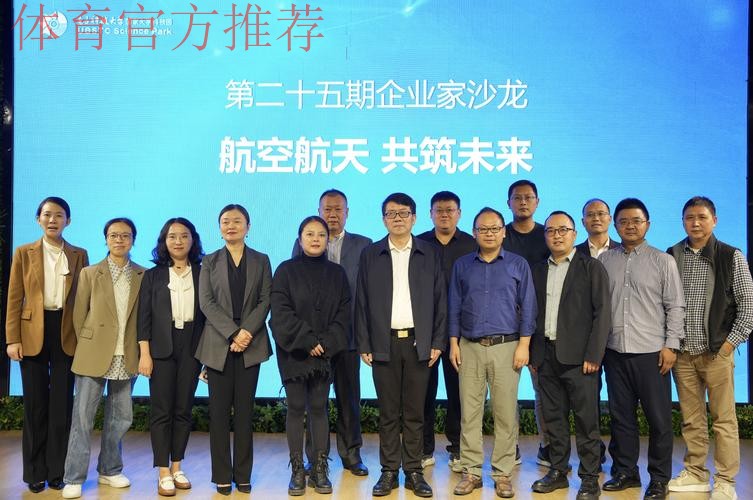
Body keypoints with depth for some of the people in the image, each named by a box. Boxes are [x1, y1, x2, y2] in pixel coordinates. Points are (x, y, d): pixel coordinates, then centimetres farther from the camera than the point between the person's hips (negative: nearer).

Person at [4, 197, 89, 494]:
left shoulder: (79, 255, 8)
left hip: (66, 335, 0)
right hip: (33, 334, 0)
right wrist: (12, 339, -6)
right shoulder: (24, 253, 6)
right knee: (35, 403, 5)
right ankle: (35, 472, 17)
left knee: (62, 403, 3)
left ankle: (57, 471, 14)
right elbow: (14, 299, 3)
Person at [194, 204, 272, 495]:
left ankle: (243, 474, 11)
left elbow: (265, 299, 1)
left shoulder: (261, 260, 9)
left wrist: (247, 331, -13)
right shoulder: (210, 262, 8)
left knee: (245, 410, 3)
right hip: (218, 344, 0)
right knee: (219, 411, 2)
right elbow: (206, 302, -1)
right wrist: (232, 333, -13)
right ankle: (222, 476, 10)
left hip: (250, 343, 0)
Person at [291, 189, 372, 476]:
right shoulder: (303, 245, 6)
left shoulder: (363, 245, 6)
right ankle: (316, 458, 17)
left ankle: (351, 453, 22)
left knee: (349, 397, 9)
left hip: (348, 333, 0)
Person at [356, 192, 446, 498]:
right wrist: (364, 345, 0)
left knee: (414, 412, 6)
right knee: (388, 412, 6)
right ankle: (389, 471, 15)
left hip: (418, 343, 0)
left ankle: (414, 472, 15)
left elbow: (440, 300, 5)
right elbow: (362, 302, 5)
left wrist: (437, 343, -1)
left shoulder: (430, 254, 6)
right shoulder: (370, 254, 6)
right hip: (384, 344, 0)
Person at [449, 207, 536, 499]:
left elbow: (528, 307, 1)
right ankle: (471, 472, 13)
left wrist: (524, 344, -6)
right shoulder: (462, 265, 9)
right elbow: (454, 307, 10)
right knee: (469, 412, 3)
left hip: (506, 347, -1)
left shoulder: (518, 265, 4)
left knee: (506, 414, 1)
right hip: (469, 347, 2)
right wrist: (453, 343, 3)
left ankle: (503, 474, 11)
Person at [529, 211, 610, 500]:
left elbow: (602, 313, -5)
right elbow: (532, 313, 13)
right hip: (546, 355, 4)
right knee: (554, 418, 11)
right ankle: (557, 471, 23)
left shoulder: (592, 268, 0)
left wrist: (593, 355, -12)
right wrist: (533, 354, 7)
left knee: (586, 420, 0)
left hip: (579, 356, -4)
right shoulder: (537, 271, 14)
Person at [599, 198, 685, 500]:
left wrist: (671, 345, -6)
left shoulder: (663, 261, 1)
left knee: (659, 418, 3)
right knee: (620, 415, 11)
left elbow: (675, 307, 0)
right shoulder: (604, 260, 7)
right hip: (615, 351, 2)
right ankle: (625, 472, 24)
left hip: (651, 353, -2)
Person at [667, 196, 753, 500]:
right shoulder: (671, 257, 4)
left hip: (717, 351, -2)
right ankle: (696, 474, 23)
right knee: (691, 418, 11)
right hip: (682, 352, 3)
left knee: (723, 419, 3)